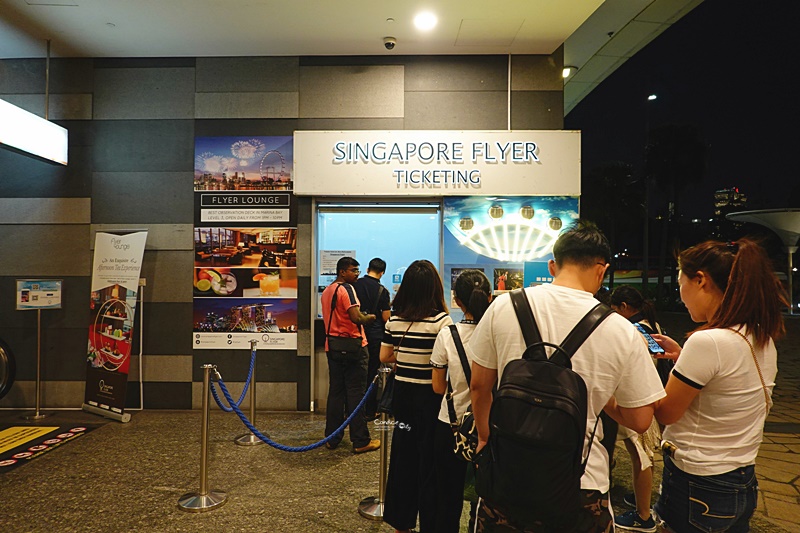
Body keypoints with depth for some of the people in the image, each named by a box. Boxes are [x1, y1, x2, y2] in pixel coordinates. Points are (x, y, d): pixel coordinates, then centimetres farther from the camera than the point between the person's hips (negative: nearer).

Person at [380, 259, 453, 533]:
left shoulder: (395, 318, -1)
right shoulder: (441, 320, -16)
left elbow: (384, 356, 6)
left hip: (402, 391, 5)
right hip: (429, 397, -5)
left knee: (402, 456, 18)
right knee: (429, 463, 8)